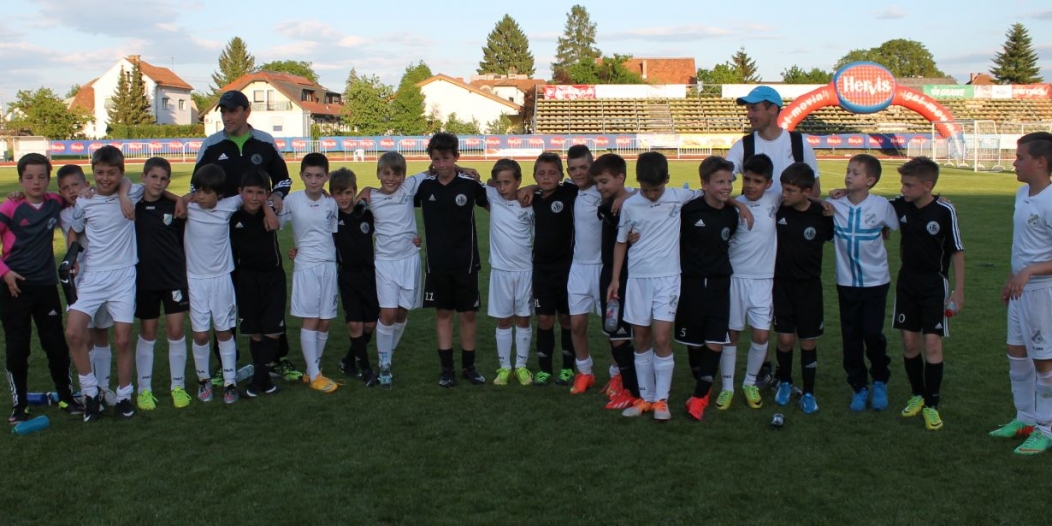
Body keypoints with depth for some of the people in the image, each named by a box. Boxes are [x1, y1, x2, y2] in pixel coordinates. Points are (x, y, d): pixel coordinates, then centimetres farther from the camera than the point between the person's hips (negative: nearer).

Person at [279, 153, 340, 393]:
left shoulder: (332, 203, 1)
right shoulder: (292, 200, -5)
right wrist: (301, 249, -6)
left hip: (329, 265, 3)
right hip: (306, 267, -3)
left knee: (324, 322, 7)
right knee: (310, 321, -3)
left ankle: (314, 369, 20)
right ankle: (314, 375, 4)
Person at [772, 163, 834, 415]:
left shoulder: (822, 214, -13)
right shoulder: (778, 209, -10)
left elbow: (834, 238, 3)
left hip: (809, 283, -1)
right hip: (782, 282, 1)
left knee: (808, 340, 5)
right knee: (785, 338, 0)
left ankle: (808, 392, 20)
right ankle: (784, 382, 25)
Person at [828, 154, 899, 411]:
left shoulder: (882, 205, -10)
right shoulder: (835, 204, -6)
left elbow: (897, 227, 6)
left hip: (875, 282, -2)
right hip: (846, 282, 2)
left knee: (873, 334, -5)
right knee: (851, 337, 7)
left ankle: (880, 382, 21)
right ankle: (859, 387, 23)